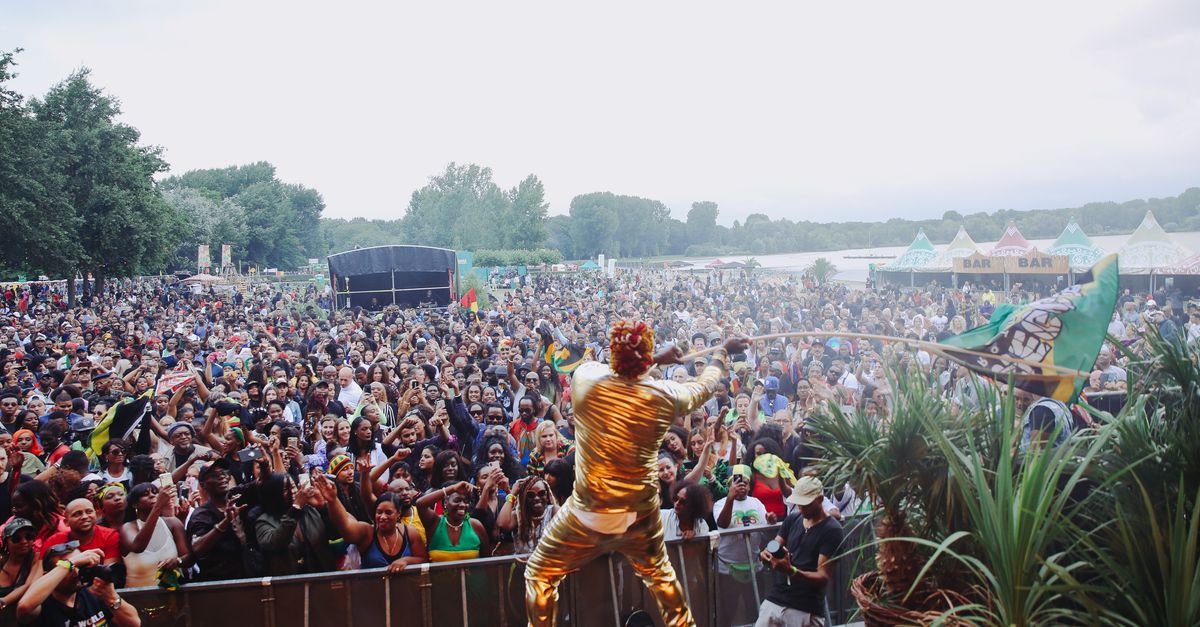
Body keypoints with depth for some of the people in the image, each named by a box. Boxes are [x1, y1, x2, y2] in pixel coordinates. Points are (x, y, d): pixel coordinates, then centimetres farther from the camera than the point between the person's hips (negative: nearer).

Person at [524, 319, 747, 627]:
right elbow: (704, 386, 12)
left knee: (540, 574, 17)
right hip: (640, 515, 3)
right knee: (660, 575, 29)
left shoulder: (585, 378, -14)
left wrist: (657, 359, 21)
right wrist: (722, 352, 30)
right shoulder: (665, 396, -10)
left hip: (588, 515, -2)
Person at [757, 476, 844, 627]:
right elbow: (773, 548, 7)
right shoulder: (792, 519, 9)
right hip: (774, 600, 4)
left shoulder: (832, 530, -8)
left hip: (807, 610, -4)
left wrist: (791, 571, -29)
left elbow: (824, 577, -13)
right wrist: (766, 554, -17)